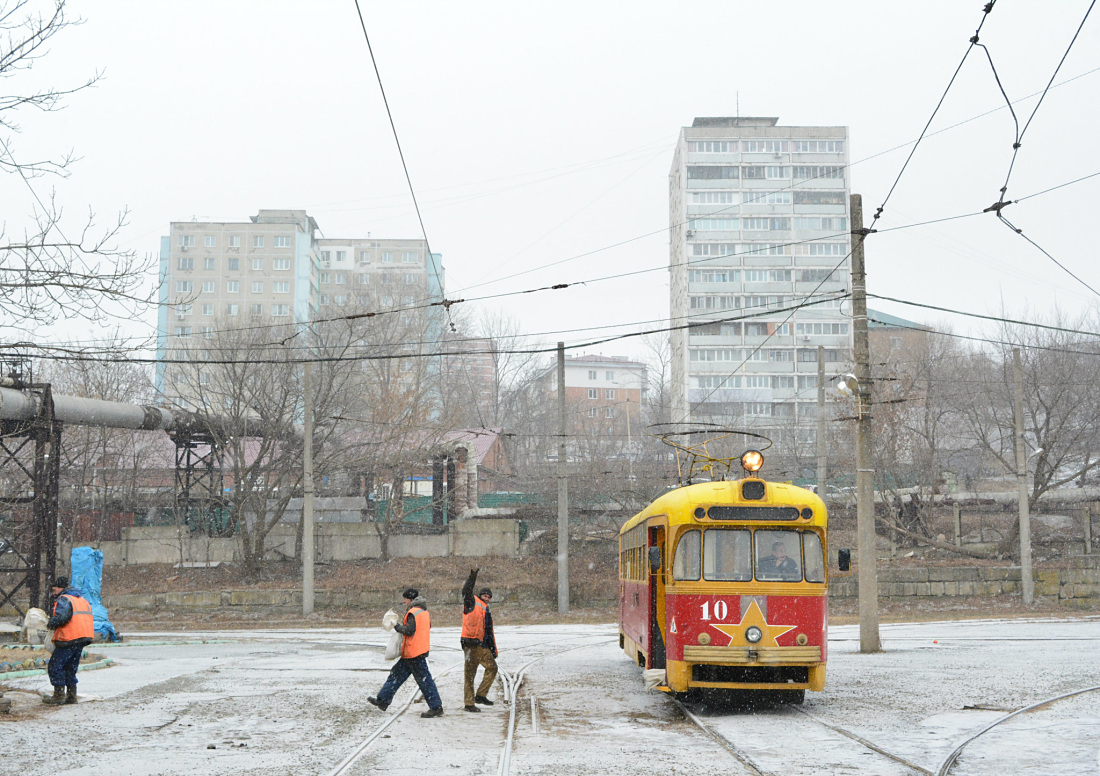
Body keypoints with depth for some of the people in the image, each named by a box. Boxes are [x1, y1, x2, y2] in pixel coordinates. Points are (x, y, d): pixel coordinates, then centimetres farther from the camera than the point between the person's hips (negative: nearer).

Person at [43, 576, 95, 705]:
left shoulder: (64, 600, -8)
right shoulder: (83, 600, 20)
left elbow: (62, 616, -24)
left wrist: (50, 624, -6)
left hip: (68, 640, -9)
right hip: (82, 639, 9)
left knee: (55, 666, 1)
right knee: (70, 668, 18)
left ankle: (59, 696, 0)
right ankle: (71, 695, 17)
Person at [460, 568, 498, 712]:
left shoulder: (487, 611, 23)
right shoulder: (473, 603, 3)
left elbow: (490, 633, 27)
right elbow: (466, 591, -16)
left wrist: (493, 650, 25)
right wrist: (472, 577, -27)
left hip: (482, 646, 8)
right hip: (471, 644, -8)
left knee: (492, 668, 6)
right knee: (470, 673, -4)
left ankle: (481, 695, 12)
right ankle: (469, 703, -1)